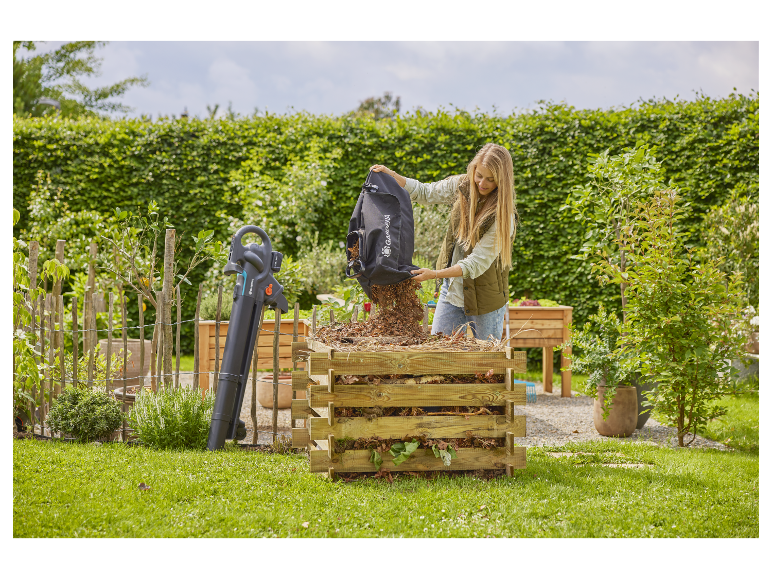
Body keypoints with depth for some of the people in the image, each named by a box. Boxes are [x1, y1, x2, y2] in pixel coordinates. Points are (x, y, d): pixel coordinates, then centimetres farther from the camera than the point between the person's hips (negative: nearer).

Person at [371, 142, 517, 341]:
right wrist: (391, 176, 0)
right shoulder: (462, 186, -6)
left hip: (485, 300, -5)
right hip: (452, 290, 5)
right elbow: (424, 193, 12)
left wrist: (435, 274, -32)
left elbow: (477, 263, -24)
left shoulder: (503, 215, -22)